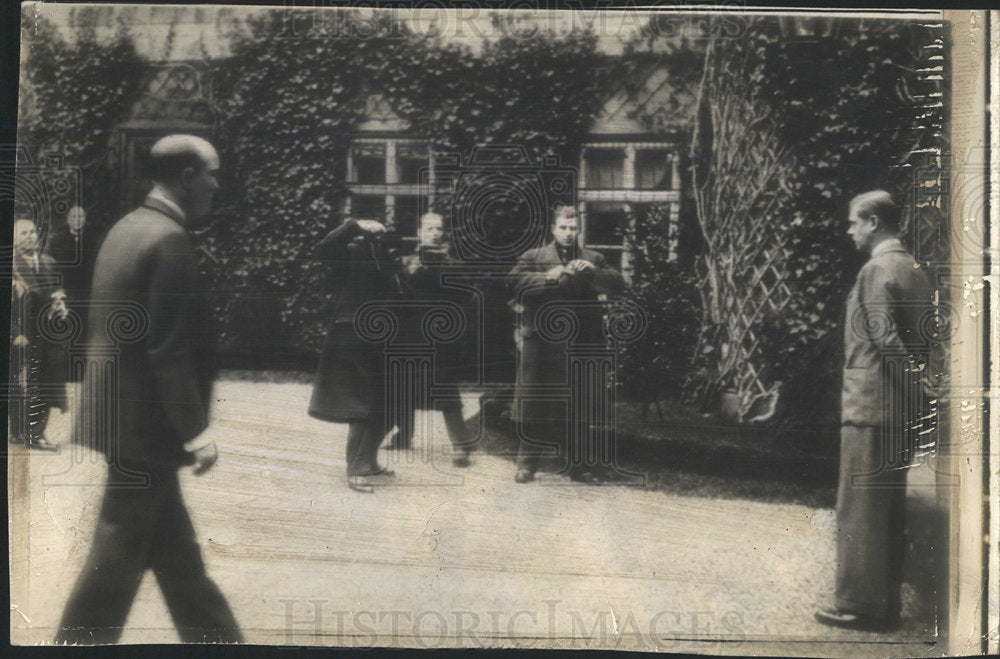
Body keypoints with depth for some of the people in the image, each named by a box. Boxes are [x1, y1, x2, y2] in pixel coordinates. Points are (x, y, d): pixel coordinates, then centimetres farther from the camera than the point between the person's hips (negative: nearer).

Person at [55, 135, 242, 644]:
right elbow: (169, 348, -22)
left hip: (120, 410, 10)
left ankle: (215, 638, 26)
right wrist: (195, 431, -19)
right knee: (118, 555, 2)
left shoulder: (127, 229, 12)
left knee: (176, 553, 15)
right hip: (144, 422, -10)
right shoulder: (169, 240, -17)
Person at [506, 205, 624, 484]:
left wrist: (591, 272, -13)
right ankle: (527, 463, 7)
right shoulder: (534, 257, 12)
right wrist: (547, 277, -15)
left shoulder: (593, 259, 17)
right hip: (541, 342, -2)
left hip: (578, 343, 2)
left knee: (574, 406, 8)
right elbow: (514, 281, -3)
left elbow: (617, 283, 4)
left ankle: (576, 465, 16)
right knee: (533, 402, -1)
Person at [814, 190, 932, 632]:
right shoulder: (912, 269, 14)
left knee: (859, 508, -1)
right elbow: (924, 338, 14)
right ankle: (885, 602, 23)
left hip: (869, 408, -9)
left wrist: (913, 383, -13)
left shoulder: (876, 271, -14)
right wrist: (920, 390, 10)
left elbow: (886, 339, -20)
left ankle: (859, 605, 5)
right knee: (889, 506, 14)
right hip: (901, 411, 9)